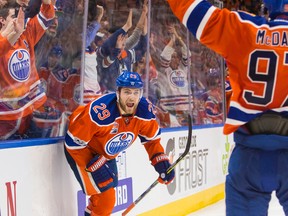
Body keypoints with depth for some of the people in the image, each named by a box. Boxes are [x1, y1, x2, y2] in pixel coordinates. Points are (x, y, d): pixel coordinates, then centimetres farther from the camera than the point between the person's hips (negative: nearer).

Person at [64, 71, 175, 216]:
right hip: (82, 151, -7)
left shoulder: (145, 110, -20)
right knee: (105, 198, -14)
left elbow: (152, 139, -2)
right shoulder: (100, 112, -38)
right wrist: (94, 166, -28)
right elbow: (74, 142, -28)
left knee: (107, 198, 18)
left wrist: (161, 162, -13)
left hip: (107, 154, 7)